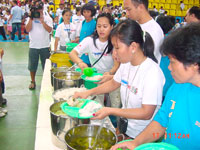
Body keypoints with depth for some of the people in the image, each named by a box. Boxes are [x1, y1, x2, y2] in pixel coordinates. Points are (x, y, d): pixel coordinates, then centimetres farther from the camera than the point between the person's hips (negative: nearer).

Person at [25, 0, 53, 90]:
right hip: (33, 46, 1)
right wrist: (31, 19, -12)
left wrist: (42, 21, -18)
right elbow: (27, 30, -8)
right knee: (32, 66, 9)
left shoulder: (47, 18, 1)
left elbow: (49, 30, -13)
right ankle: (33, 81, 26)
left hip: (45, 46, -1)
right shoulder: (31, 18, 5)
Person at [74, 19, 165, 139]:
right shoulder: (126, 64, -4)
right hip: (124, 126, 7)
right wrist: (88, 93, 4)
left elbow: (146, 113, -26)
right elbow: (114, 83, 14)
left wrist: (110, 111, -26)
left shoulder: (152, 72, -28)